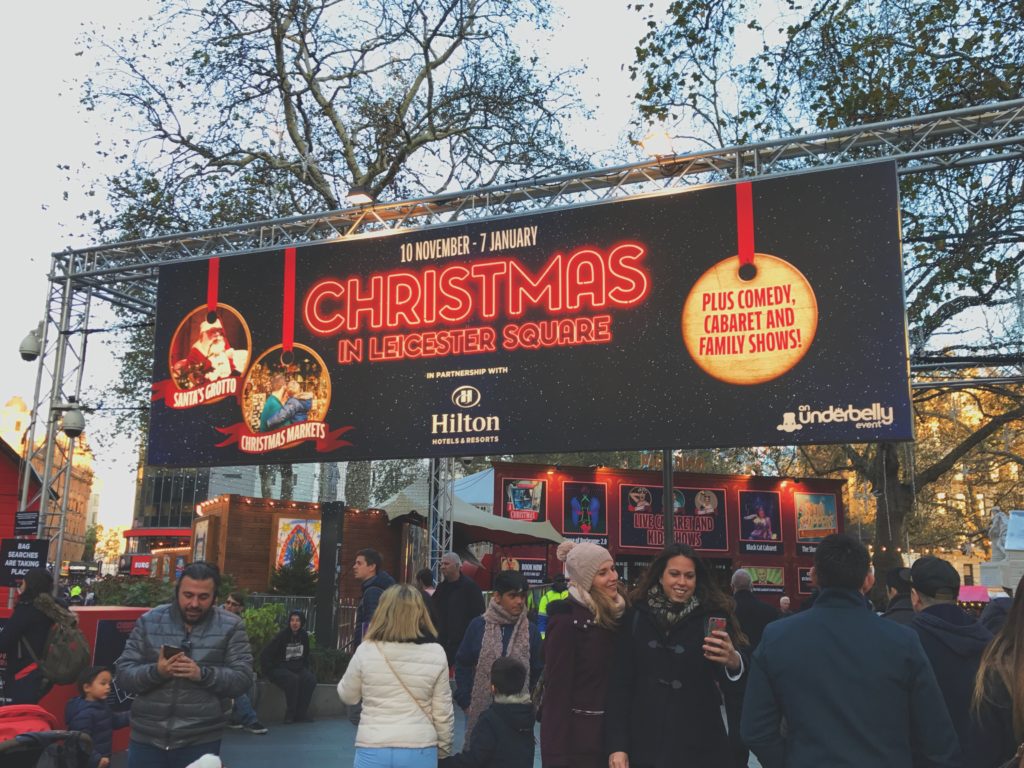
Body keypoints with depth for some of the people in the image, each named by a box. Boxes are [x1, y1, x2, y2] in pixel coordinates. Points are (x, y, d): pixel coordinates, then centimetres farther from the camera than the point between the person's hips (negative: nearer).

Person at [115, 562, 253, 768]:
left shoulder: (231, 626, -1)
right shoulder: (148, 621, 3)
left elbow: (243, 678, -6)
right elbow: (123, 674, 1)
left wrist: (202, 674, -22)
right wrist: (155, 672, -19)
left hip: (201, 741, -1)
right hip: (146, 738, 1)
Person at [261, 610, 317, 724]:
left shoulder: (304, 636, 5)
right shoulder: (281, 636, -12)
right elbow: (265, 655, -10)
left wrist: (308, 668, 7)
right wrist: (271, 670, -15)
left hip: (297, 668, 5)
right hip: (279, 668, -5)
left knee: (311, 679, -23)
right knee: (293, 679, -34)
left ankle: (301, 713, -12)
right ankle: (290, 714, -18)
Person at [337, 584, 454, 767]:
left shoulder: (366, 651, -8)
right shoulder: (436, 654, -7)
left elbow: (348, 696, 8)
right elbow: (442, 712, -1)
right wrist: (444, 751, 13)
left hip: (373, 751, 0)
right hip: (419, 752, 1)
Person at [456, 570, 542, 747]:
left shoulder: (531, 630, 1)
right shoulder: (478, 626, -4)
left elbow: (538, 671, 9)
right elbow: (462, 665, 3)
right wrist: (465, 702, 0)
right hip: (480, 710, -1)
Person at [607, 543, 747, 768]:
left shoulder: (712, 617, -3)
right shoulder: (636, 616, 0)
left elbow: (734, 690, -9)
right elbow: (620, 684, 1)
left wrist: (733, 663, -30)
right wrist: (617, 745, -5)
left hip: (700, 748, -1)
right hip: (644, 746, 1)